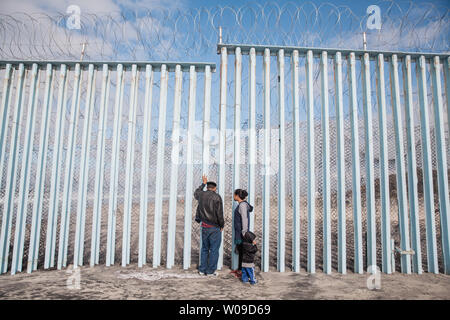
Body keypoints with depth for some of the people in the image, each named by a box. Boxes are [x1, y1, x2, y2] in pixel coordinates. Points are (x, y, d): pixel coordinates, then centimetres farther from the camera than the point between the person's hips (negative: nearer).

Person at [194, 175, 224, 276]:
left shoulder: (201, 195, 3)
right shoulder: (216, 197, -14)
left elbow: (196, 193, 29)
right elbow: (219, 213, -16)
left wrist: (203, 183, 38)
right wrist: (221, 225, -1)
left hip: (204, 227, 5)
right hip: (214, 227, -5)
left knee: (205, 248, 17)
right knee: (214, 249, 5)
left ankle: (202, 269, 22)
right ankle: (210, 271, 10)